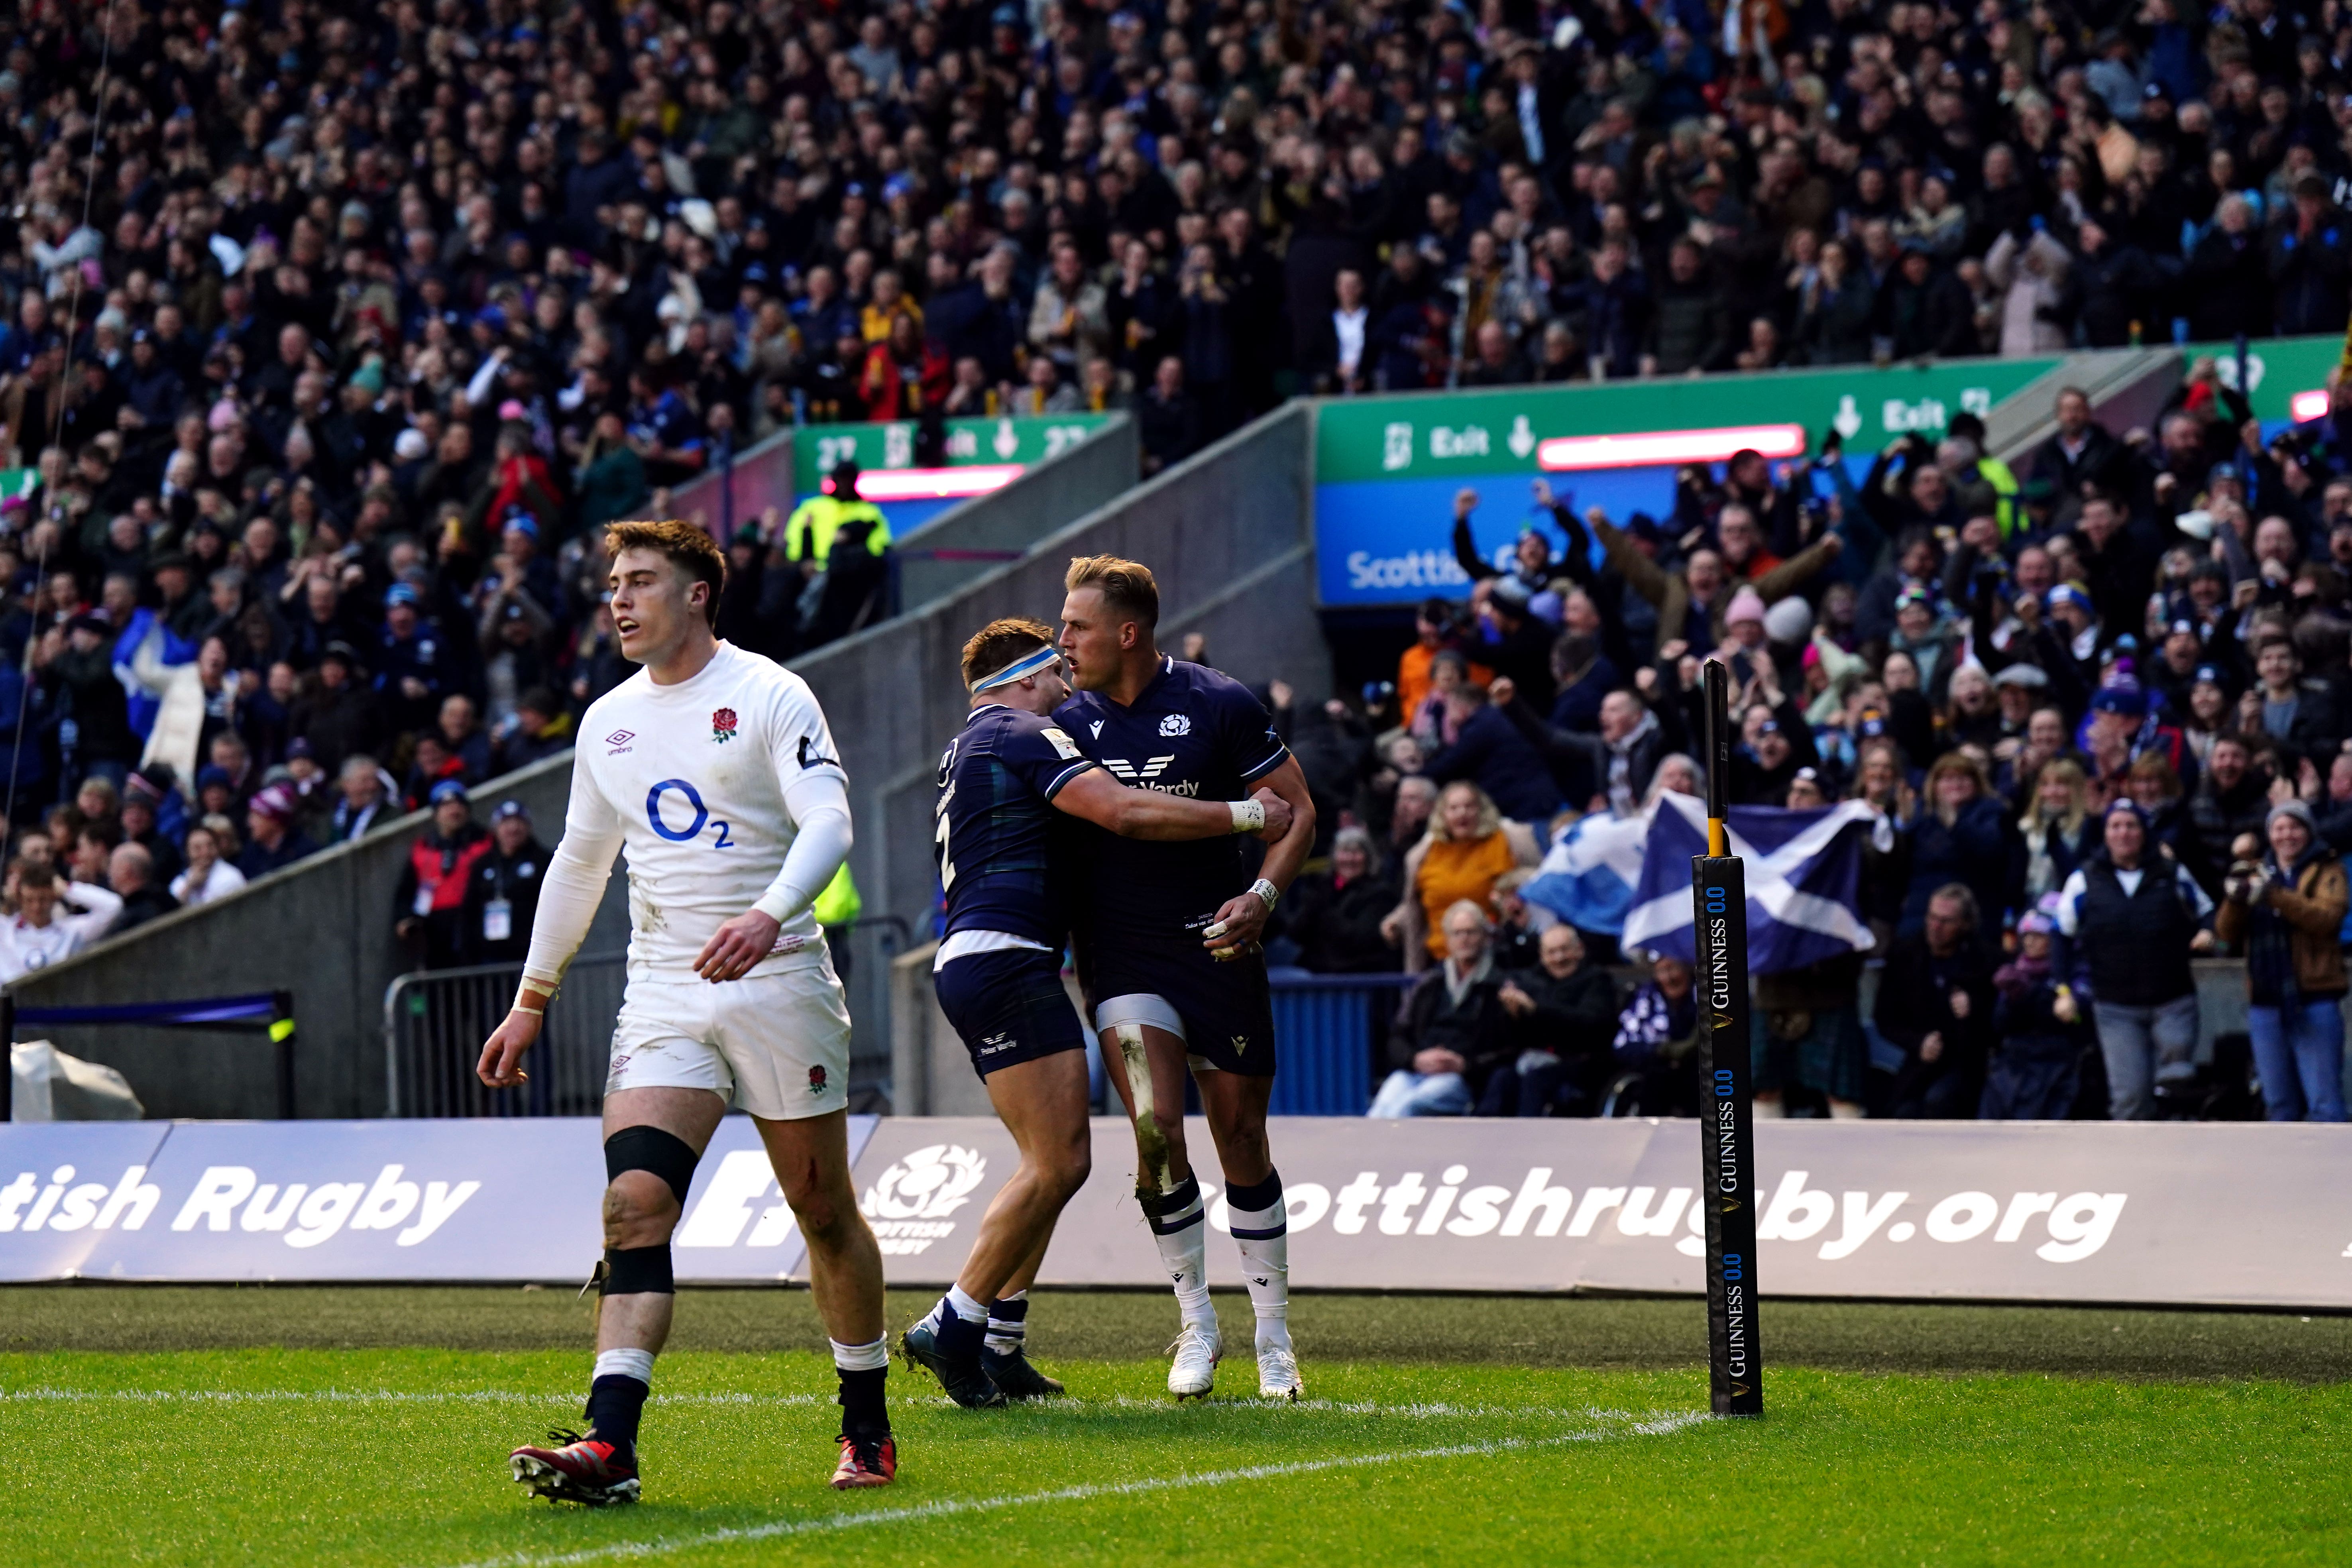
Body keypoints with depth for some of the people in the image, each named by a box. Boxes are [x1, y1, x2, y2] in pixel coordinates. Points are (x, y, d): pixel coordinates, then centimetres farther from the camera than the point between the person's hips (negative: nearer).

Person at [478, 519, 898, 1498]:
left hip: (779, 985, -4)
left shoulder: (768, 697, -5)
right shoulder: (609, 721, 13)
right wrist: (533, 998, 24)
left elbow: (829, 822, -17)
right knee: (635, 1205, -13)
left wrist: (770, 914, -35)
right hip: (663, 1000, 4)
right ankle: (609, 1449, -24)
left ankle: (868, 1427, 24)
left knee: (825, 1215, 6)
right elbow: (579, 861, 25)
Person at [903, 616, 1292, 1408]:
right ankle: (953, 1327, -13)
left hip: (966, 964, 11)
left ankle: (998, 1345, 7)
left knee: (1053, 1164, 12)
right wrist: (1244, 816, -9)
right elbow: (1124, 812, -16)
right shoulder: (1024, 737, -4)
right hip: (1006, 962, -11)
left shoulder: (965, 751, 27)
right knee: (1059, 1164, -13)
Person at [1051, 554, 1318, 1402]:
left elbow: (1297, 810, 0)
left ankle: (1274, 1334, 17)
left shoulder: (1220, 706, -6)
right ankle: (1196, 1324, 1)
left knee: (1242, 1138, 4)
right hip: (1123, 958, 1)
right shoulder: (1068, 725, 3)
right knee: (1155, 1127, -16)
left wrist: (1261, 895, -15)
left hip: (1218, 948, -1)